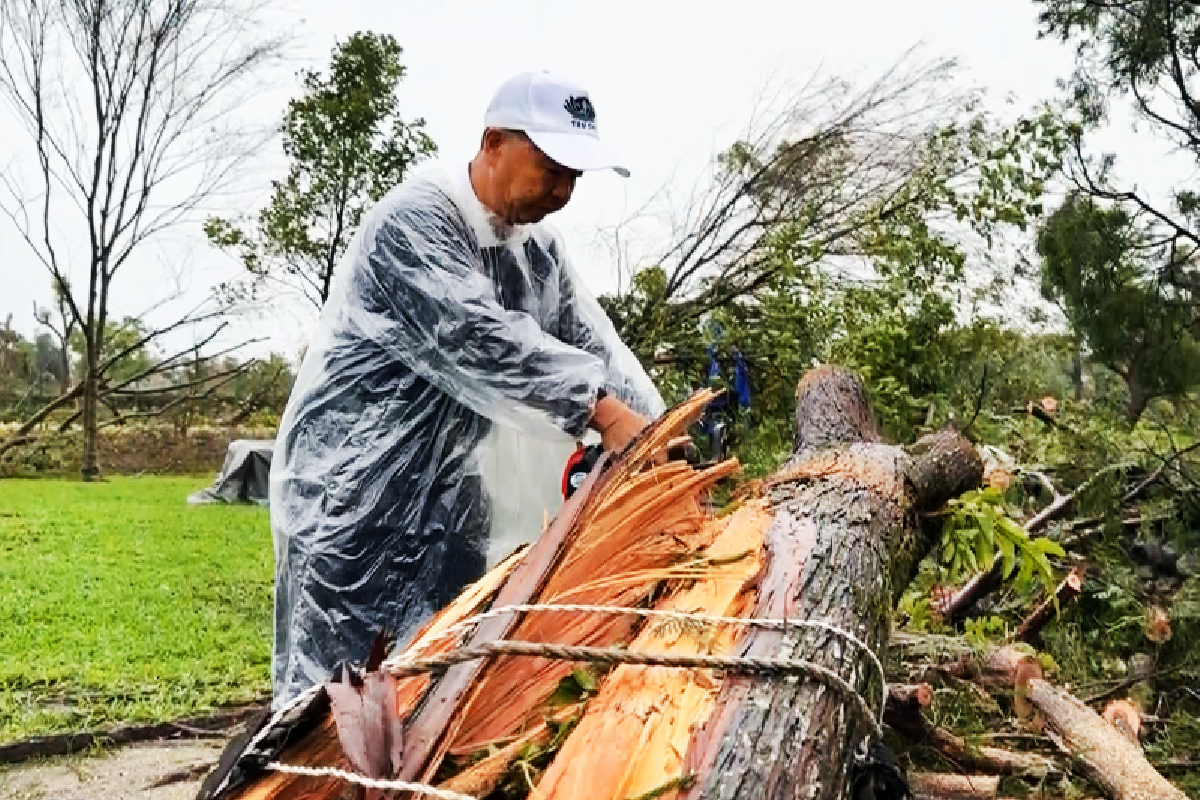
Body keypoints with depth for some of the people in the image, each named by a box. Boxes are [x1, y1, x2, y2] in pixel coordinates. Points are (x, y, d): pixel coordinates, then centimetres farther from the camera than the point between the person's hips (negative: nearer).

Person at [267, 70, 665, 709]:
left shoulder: (538, 247, 8)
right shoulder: (416, 218, -17)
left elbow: (594, 345, 2)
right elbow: (477, 337, -29)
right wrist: (604, 412, -35)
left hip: (447, 497, 8)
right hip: (352, 489, -7)